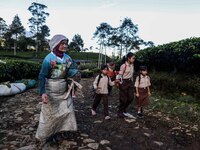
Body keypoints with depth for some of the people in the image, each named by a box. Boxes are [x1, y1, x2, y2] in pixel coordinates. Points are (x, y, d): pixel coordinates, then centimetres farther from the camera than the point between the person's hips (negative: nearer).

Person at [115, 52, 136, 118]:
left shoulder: (132, 65, 7)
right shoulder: (123, 66, -15)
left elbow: (132, 74, 14)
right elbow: (120, 75, -12)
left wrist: (132, 82, 13)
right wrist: (118, 80, -23)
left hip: (130, 82, 7)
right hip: (124, 83, -7)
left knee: (131, 97, 9)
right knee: (123, 98, 2)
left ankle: (123, 109, 31)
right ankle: (120, 112, 21)